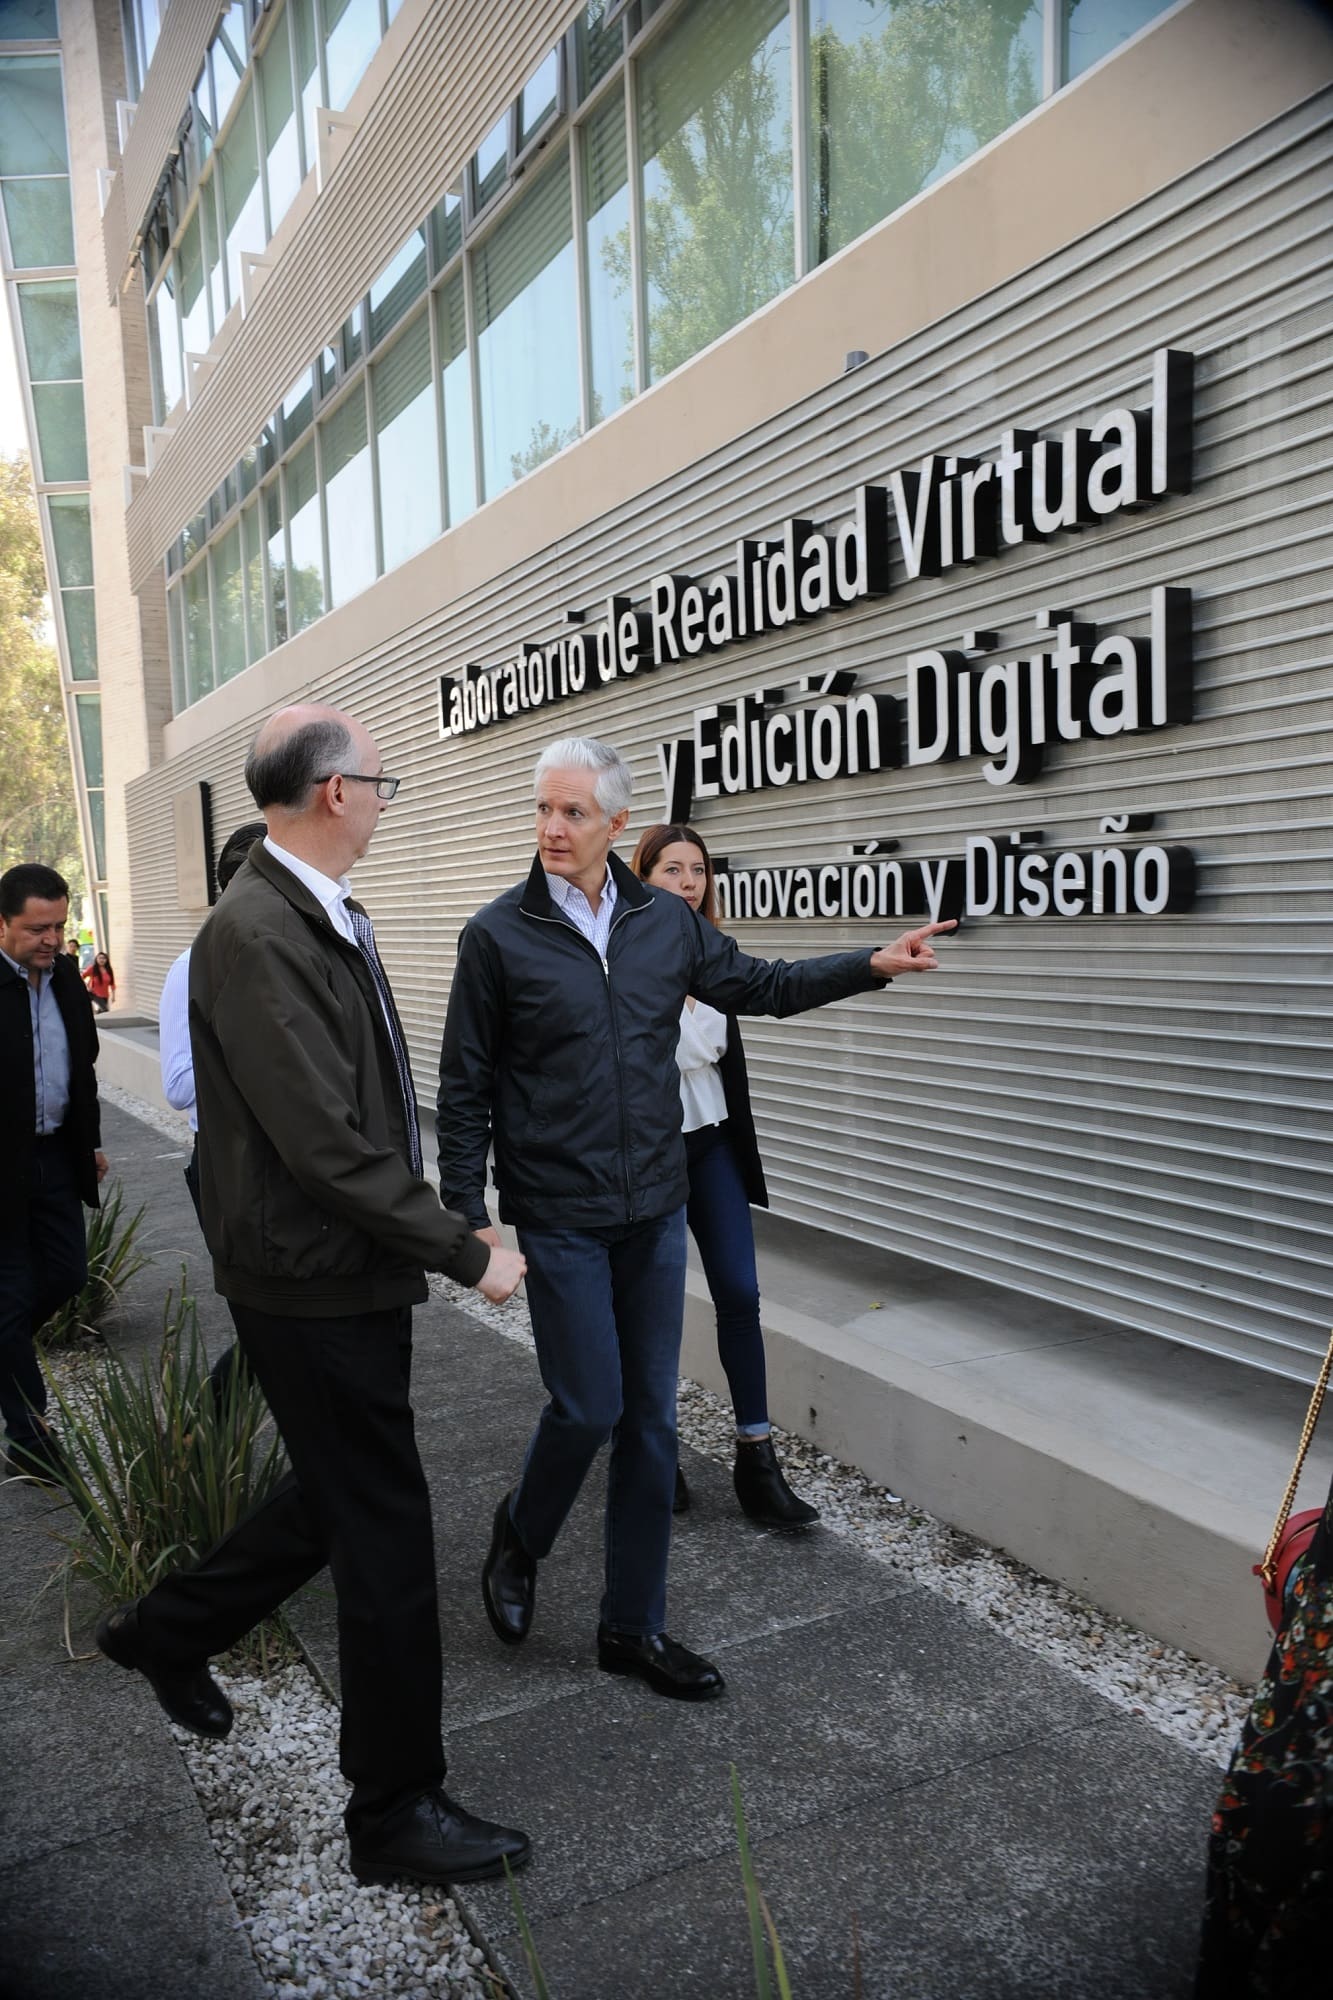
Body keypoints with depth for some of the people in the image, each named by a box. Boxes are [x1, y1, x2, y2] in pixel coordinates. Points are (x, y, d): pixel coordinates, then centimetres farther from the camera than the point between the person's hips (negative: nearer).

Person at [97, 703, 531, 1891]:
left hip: (355, 1271, 9)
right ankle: (397, 1810, 24)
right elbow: (324, 1143, -26)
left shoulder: (330, 922, 7)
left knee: (341, 1496, 25)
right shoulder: (254, 936, -23)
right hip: (315, 1287, -9)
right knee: (386, 1536, 4)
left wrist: (426, 1228, 10)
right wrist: (464, 1252, -18)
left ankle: (171, 1631, 47)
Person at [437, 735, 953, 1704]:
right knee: (589, 1406, -3)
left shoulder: (665, 920, 3)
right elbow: (466, 1088, -4)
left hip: (656, 1212, 4)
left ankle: (634, 1627, 26)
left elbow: (759, 985, 16)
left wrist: (874, 963, 8)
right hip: (560, 1219, -4)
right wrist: (469, 1213, -6)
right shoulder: (500, 934, -8)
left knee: (652, 1419, 10)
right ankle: (520, 1534, 31)